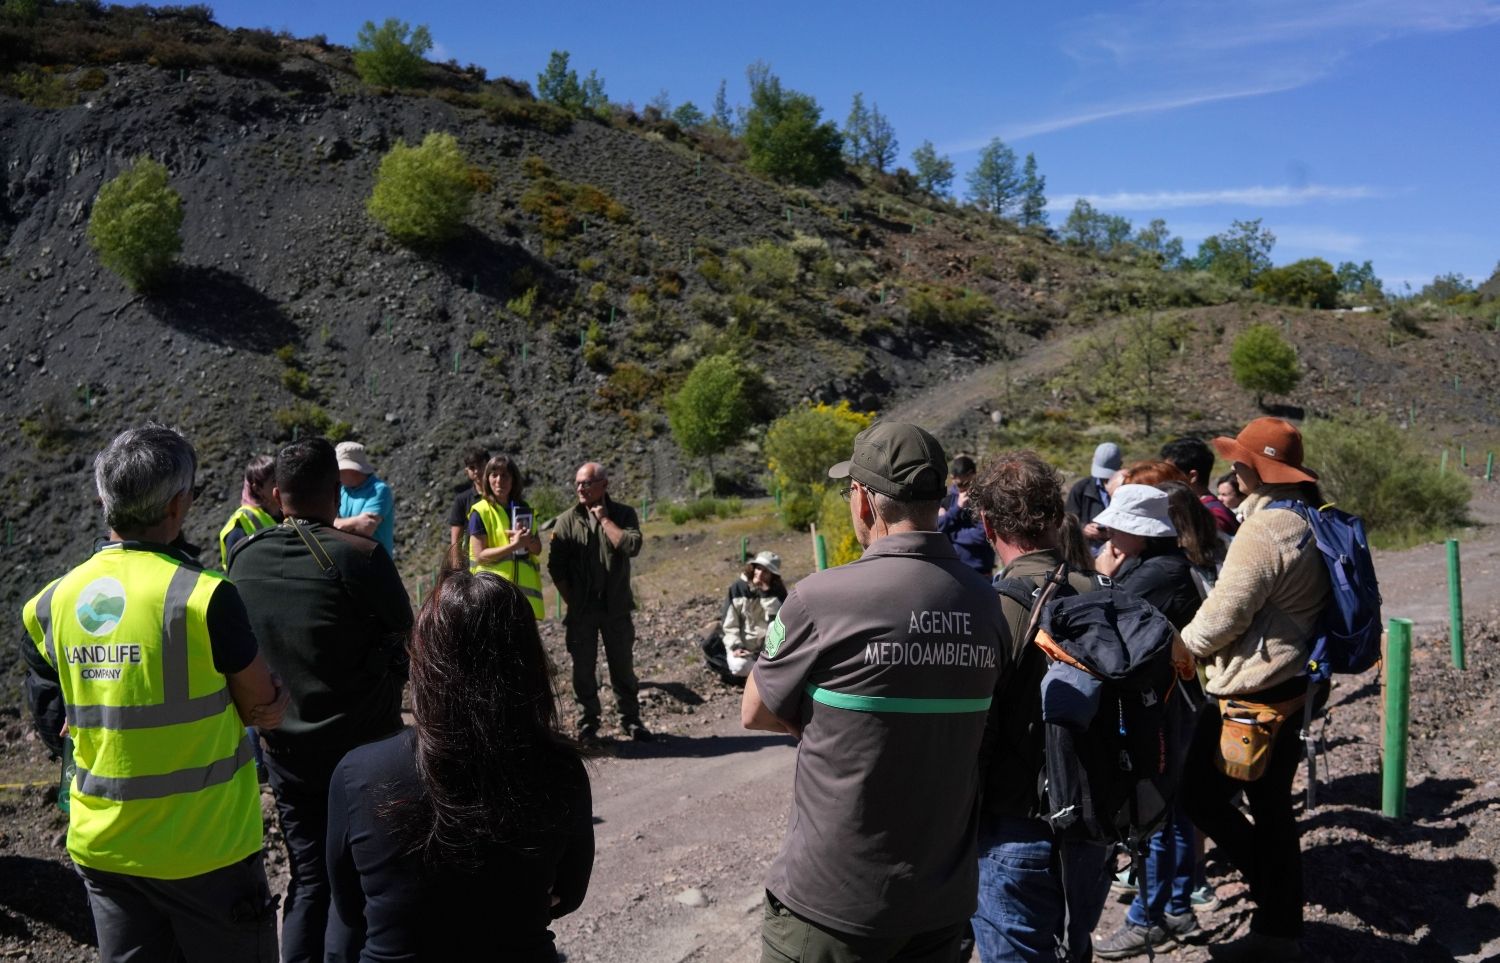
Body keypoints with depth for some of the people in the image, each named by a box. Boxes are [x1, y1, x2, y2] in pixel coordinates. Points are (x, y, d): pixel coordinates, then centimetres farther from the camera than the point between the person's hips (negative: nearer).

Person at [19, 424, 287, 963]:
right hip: (204, 850, -5)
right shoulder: (203, 597, -20)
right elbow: (265, 712, -10)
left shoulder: (53, 602, -2)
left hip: (100, 849, 6)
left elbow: (58, 721, 4)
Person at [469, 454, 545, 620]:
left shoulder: (524, 510, 12)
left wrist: (526, 539, -11)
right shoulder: (480, 512, -4)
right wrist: (513, 545, -21)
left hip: (524, 590, 5)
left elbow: (537, 549, 11)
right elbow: (479, 555, -10)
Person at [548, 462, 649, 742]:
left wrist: (605, 519, -13)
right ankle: (587, 724, 19)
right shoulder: (567, 520, 1)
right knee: (583, 669, 6)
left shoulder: (623, 514, 1)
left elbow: (632, 546, -18)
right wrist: (571, 600, -3)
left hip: (617, 607, 0)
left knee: (623, 666, 9)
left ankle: (631, 720, 23)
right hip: (581, 611, 0)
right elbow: (555, 565, 0)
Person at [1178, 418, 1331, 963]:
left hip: (1253, 691, -10)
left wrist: (1183, 645, -1)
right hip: (1293, 686, 10)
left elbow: (1222, 616, -20)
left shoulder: (1262, 531, -21)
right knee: (1272, 805, 16)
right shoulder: (1307, 522, 10)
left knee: (1202, 793, 1)